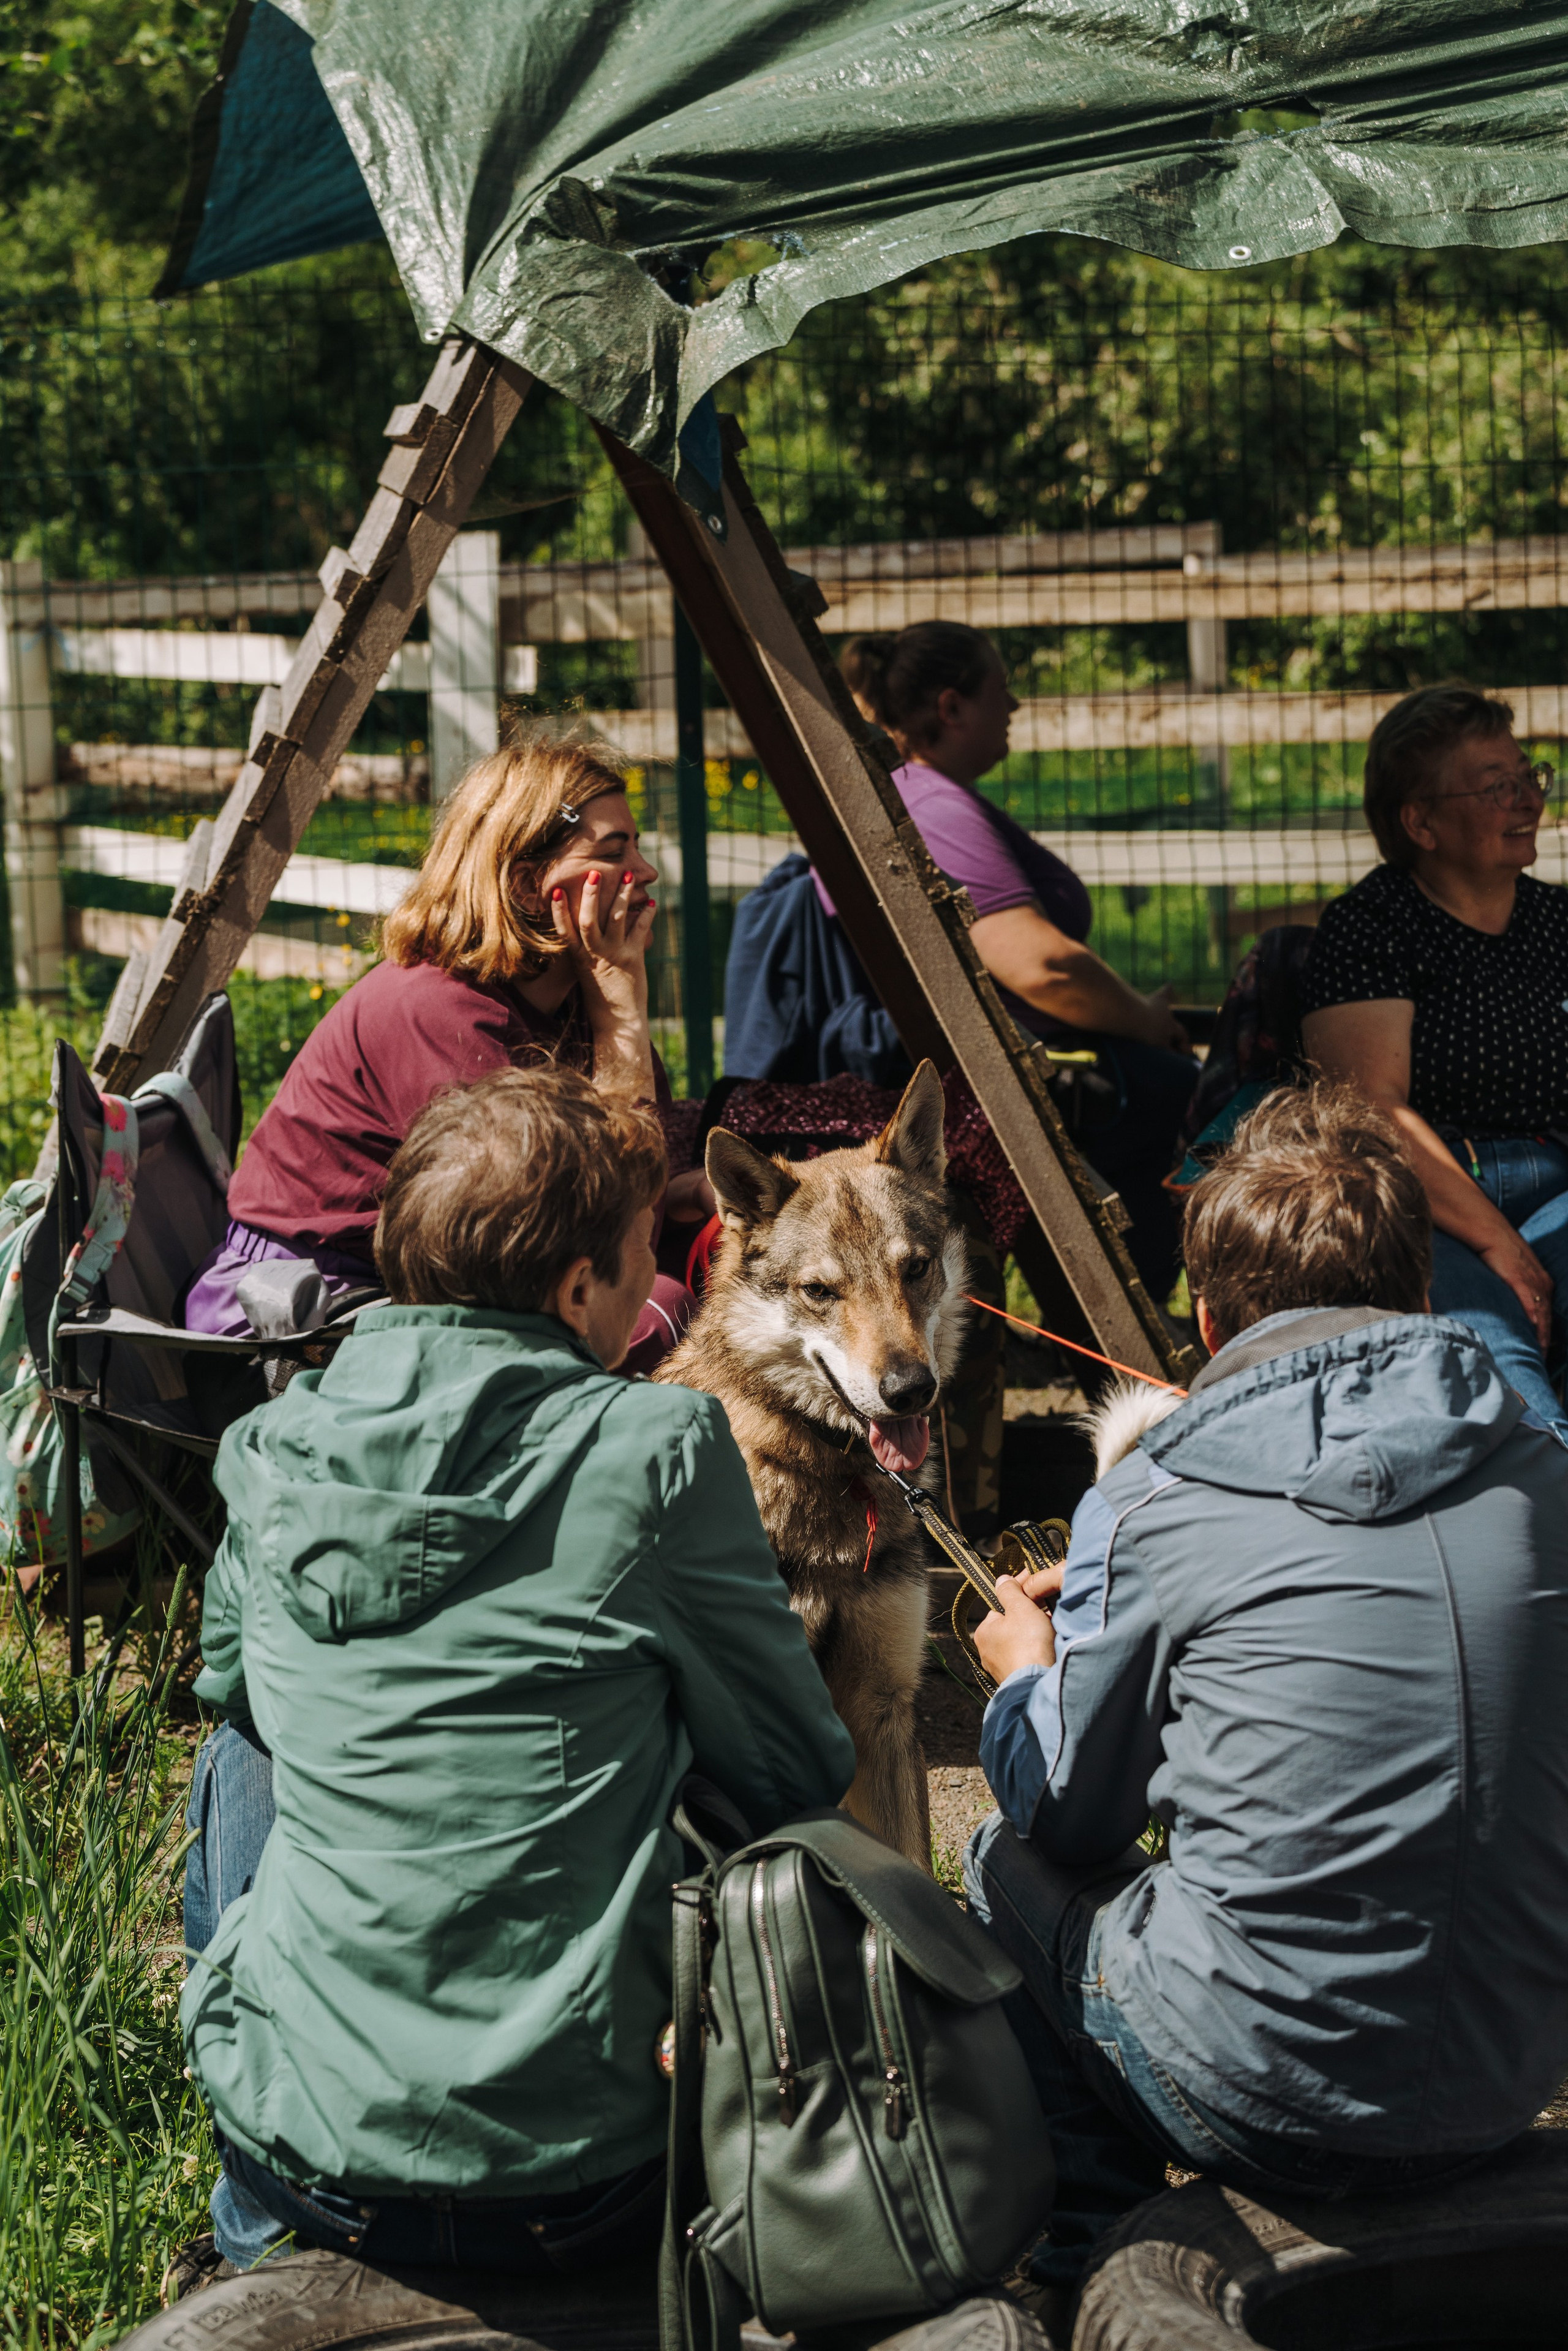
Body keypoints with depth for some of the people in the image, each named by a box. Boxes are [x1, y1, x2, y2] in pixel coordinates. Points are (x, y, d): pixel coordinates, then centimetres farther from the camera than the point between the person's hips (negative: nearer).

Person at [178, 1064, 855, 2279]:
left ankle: (254, 2225, 42)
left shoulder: (274, 1448, 0)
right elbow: (802, 1777, 0)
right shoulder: (659, 1448, -12)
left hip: (305, 2164, 3)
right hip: (580, 2192, -3)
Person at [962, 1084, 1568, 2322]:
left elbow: (1073, 1816, 3)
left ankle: (1089, 2265, 28)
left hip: (1273, 2103, -5)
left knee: (1012, 1864, 22)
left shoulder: (1157, 1505, -9)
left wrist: (1026, 1676, 26)